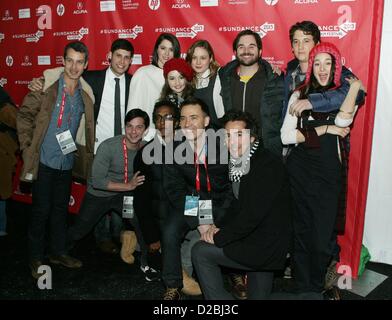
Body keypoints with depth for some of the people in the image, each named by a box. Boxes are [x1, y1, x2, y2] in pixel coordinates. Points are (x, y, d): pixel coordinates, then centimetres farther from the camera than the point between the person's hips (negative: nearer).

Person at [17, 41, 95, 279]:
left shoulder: (86, 93, 3)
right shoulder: (47, 85, -10)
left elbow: (87, 128, 13)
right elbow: (25, 115, -6)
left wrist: (81, 153, 7)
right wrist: (28, 147, -9)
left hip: (67, 161, 4)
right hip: (44, 160, -4)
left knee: (61, 208, 15)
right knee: (42, 209, 3)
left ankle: (58, 252, 30)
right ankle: (36, 258, 19)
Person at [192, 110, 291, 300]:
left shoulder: (267, 165, -22)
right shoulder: (240, 164, 7)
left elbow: (252, 215, -26)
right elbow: (238, 205, 12)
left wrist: (218, 238, -16)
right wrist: (220, 229, -4)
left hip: (264, 247, -9)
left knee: (200, 251, -4)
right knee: (258, 295, 25)